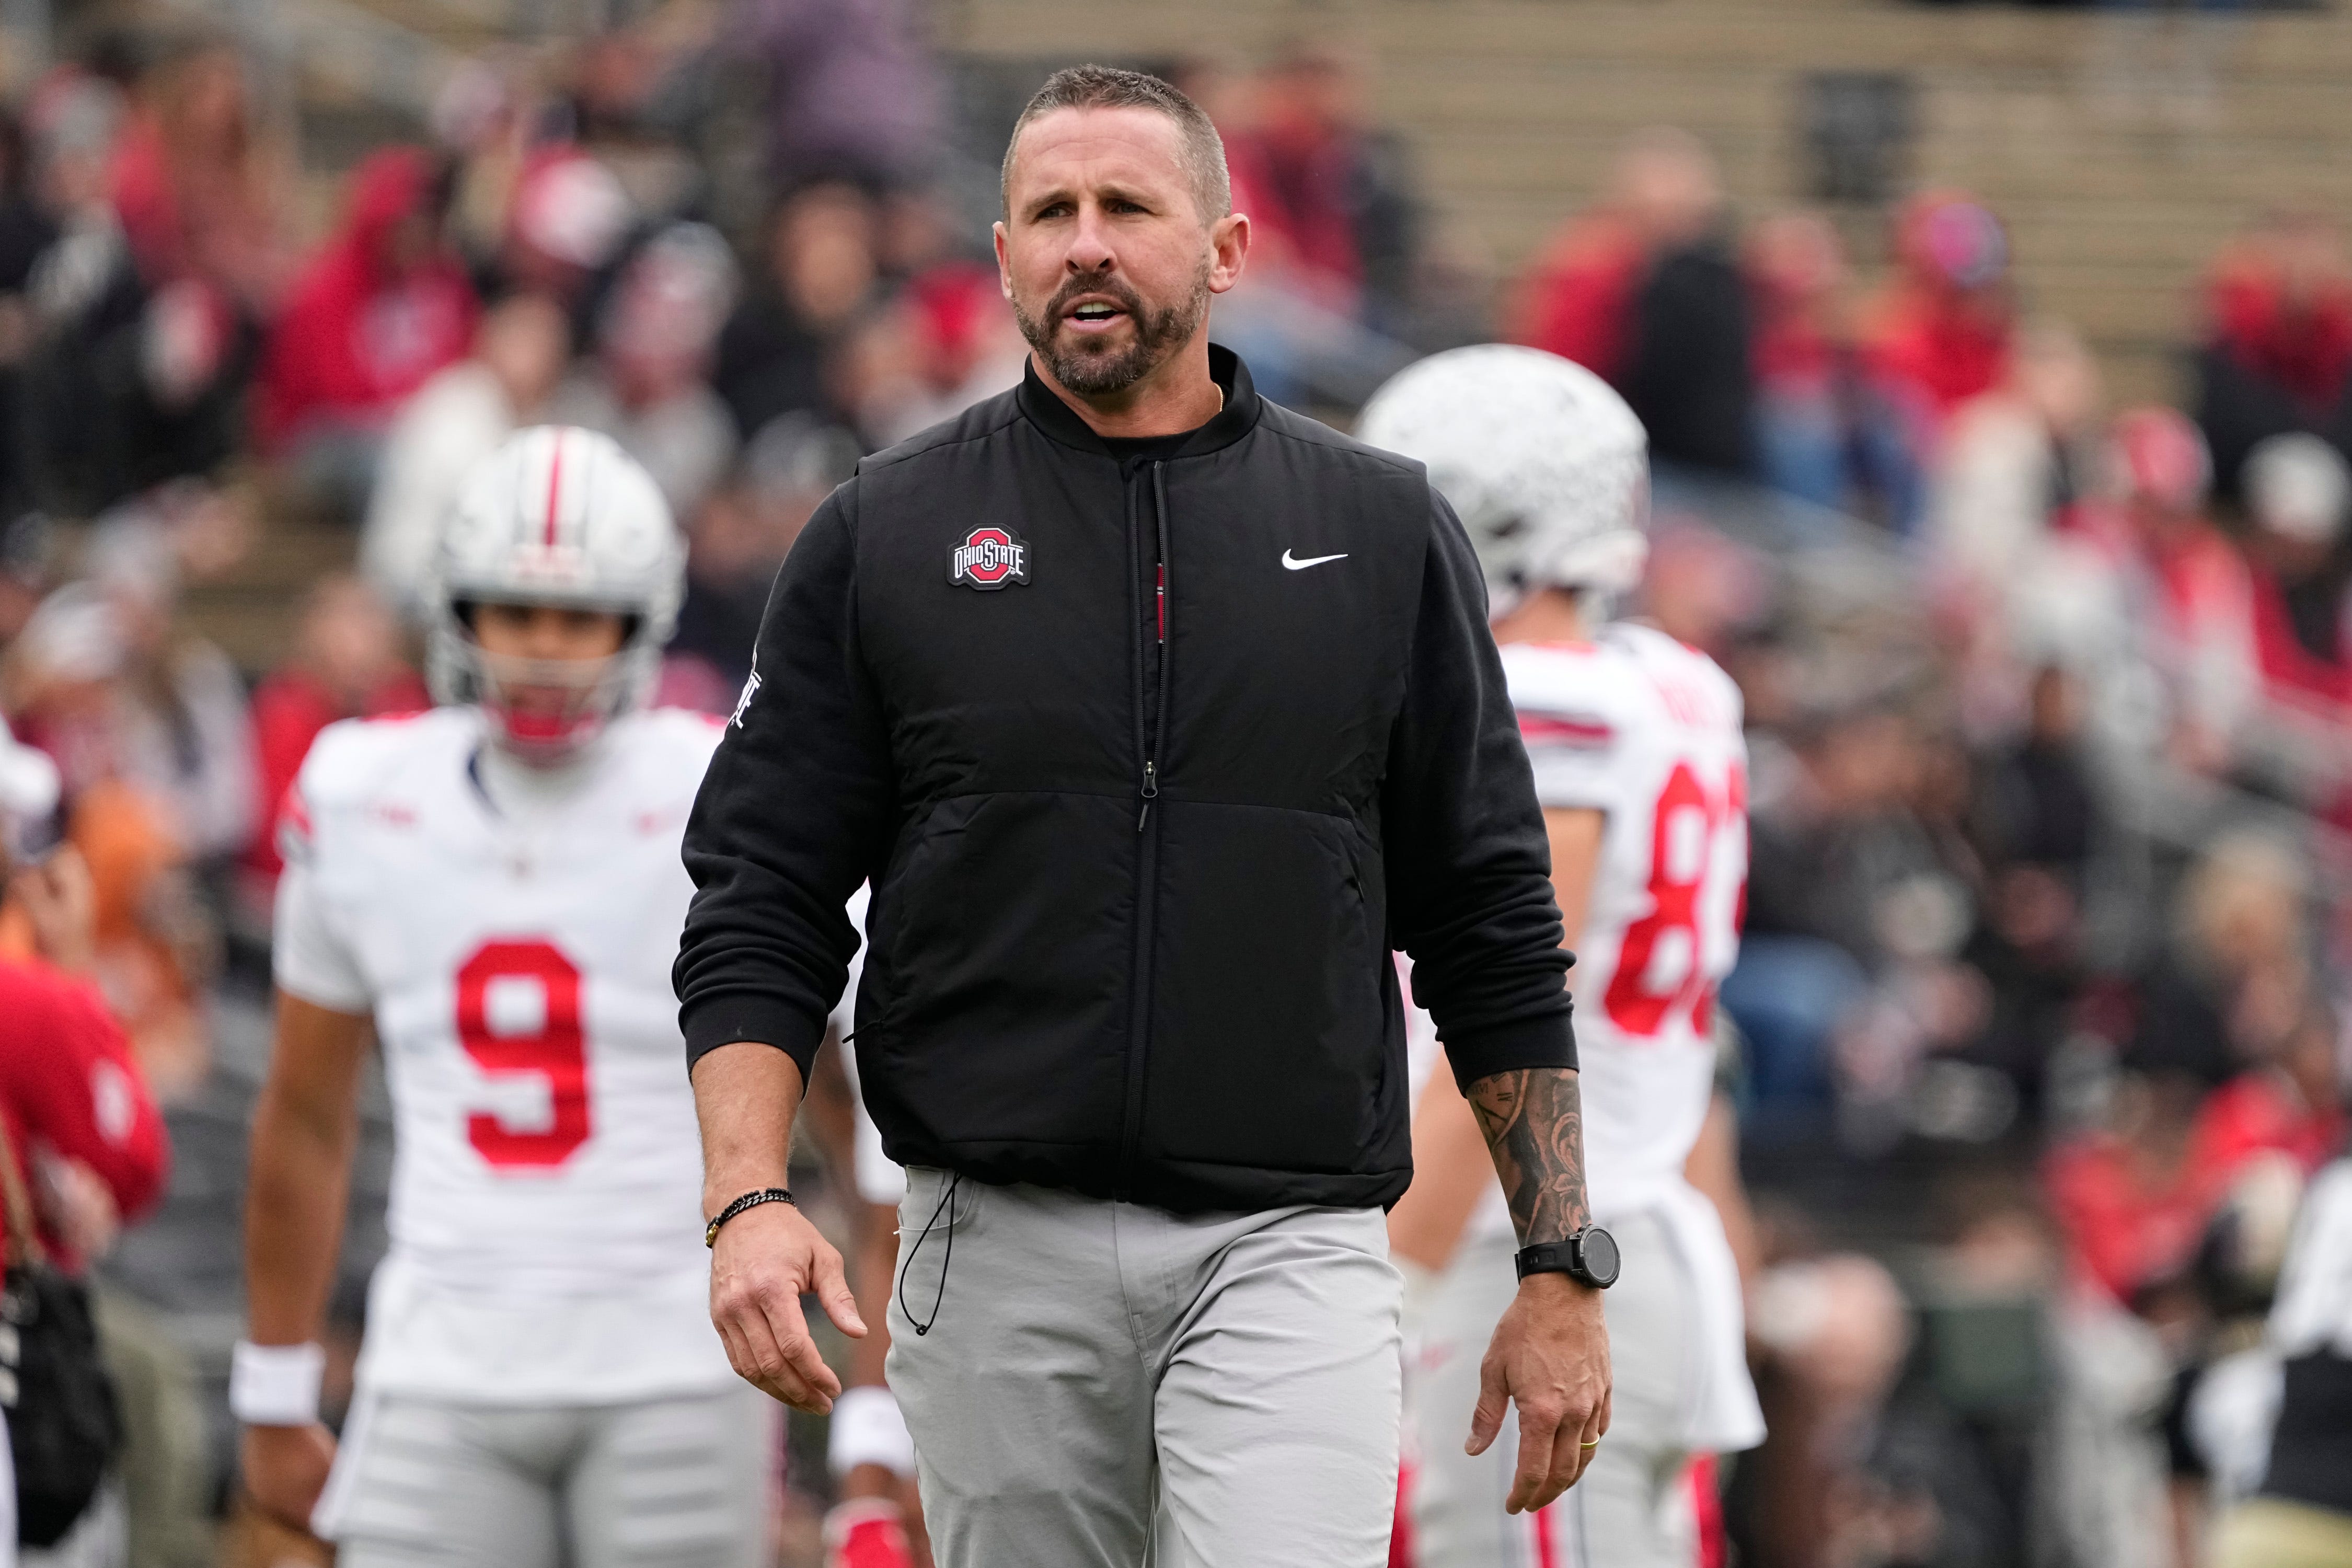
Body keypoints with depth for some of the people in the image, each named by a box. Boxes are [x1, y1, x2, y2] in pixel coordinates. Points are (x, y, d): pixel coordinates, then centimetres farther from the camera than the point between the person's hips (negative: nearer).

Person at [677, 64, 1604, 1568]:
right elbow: (760, 907, 4)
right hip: (996, 1258, 1)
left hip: (1288, 1255, -1)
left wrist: (1563, 1270, 5)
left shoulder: (1382, 533, 8)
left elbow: (1493, 929, 9)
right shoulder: (884, 540, 6)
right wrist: (751, 1201, -11)